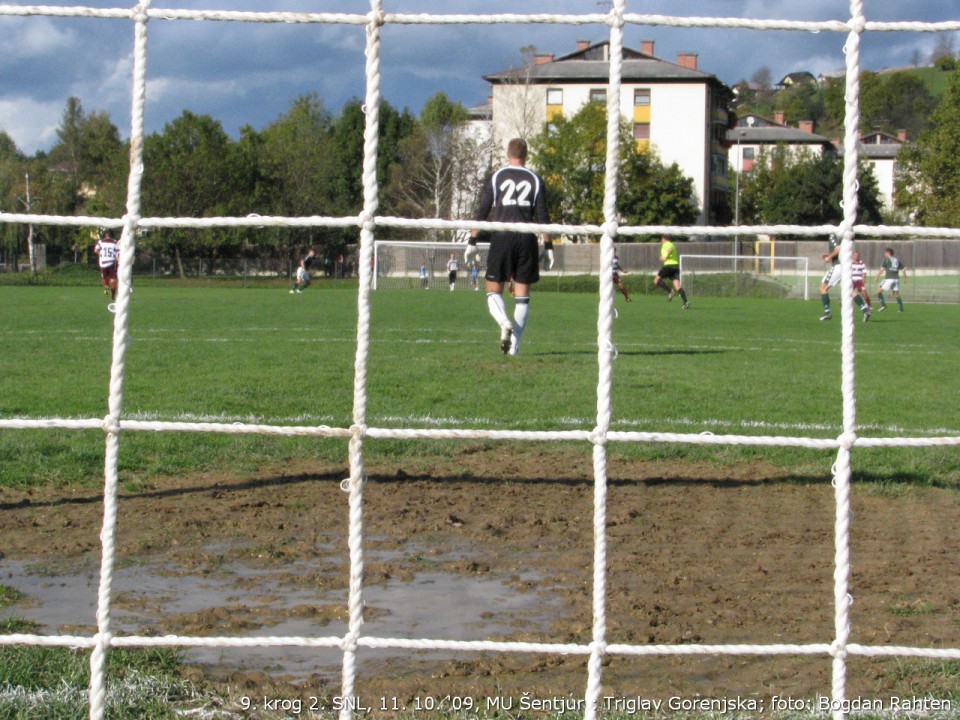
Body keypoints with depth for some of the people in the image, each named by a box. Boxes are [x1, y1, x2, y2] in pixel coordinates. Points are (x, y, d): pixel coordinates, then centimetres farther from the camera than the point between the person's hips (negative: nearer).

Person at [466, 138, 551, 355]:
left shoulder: (495, 178, 4)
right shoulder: (536, 180, 7)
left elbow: (482, 212, 0)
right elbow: (543, 217, 4)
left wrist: (472, 241, 4)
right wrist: (547, 246, 8)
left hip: (501, 239, -1)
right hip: (527, 239, 1)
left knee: (494, 290, 6)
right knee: (522, 294, 7)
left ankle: (505, 323, -24)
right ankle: (515, 343, 3)